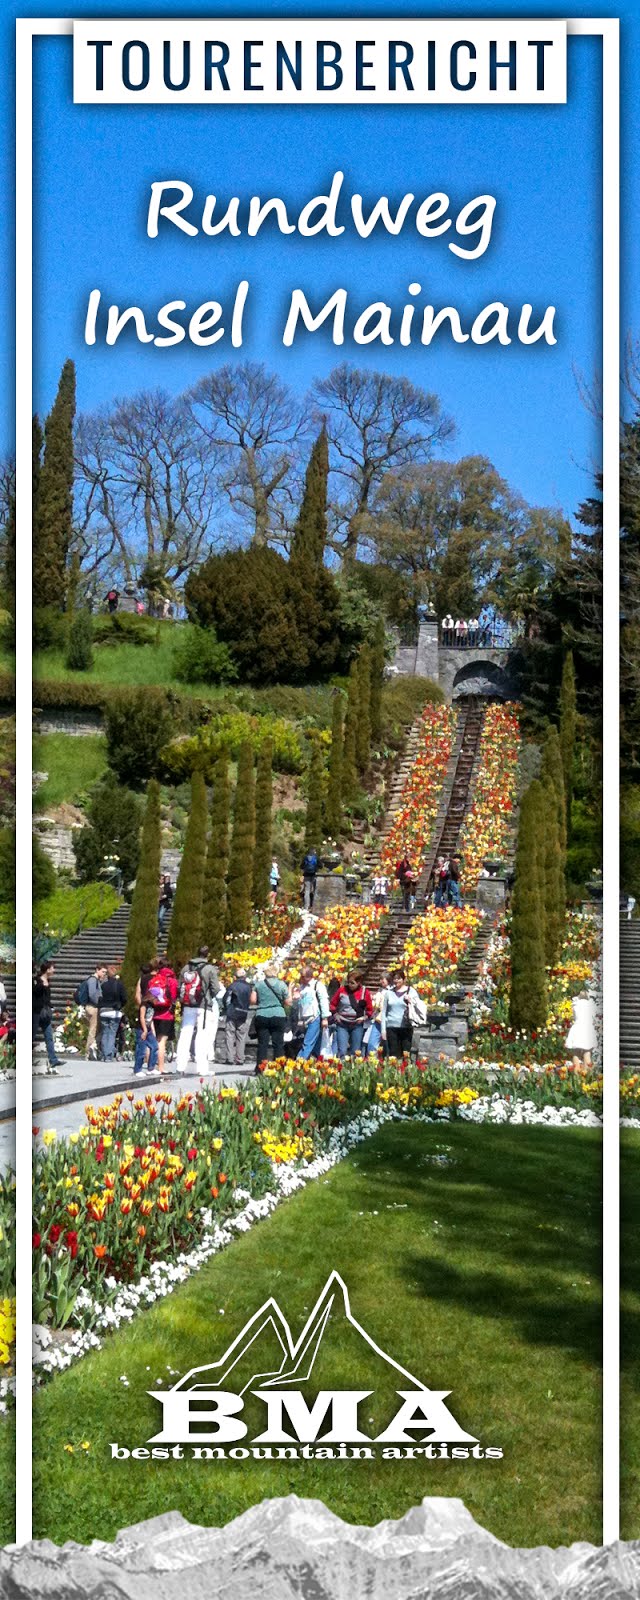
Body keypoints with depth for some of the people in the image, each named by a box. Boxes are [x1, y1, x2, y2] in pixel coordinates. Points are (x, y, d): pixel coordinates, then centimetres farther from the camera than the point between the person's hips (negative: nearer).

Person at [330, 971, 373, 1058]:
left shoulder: (364, 992, -2)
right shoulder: (342, 990, -2)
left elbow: (370, 1009, 8)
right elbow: (332, 1004, 11)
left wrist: (364, 1017, -6)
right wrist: (336, 1015, -1)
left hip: (357, 1025, 0)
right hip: (342, 1024, 0)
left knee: (355, 1052, 4)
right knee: (342, 1052, -8)